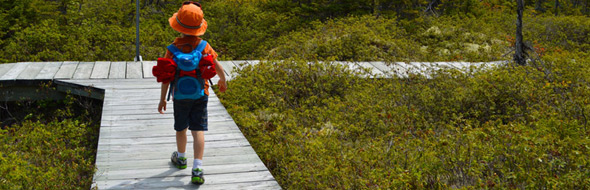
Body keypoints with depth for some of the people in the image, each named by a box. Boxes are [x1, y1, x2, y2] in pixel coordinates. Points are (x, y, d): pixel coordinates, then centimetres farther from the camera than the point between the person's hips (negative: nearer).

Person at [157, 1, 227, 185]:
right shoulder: (204, 46, -9)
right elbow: (218, 67, 1)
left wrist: (162, 99, -3)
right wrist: (222, 80, 21)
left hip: (180, 95, 0)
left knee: (181, 128, 19)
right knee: (198, 130, 0)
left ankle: (181, 158, 42)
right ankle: (197, 169, -9)